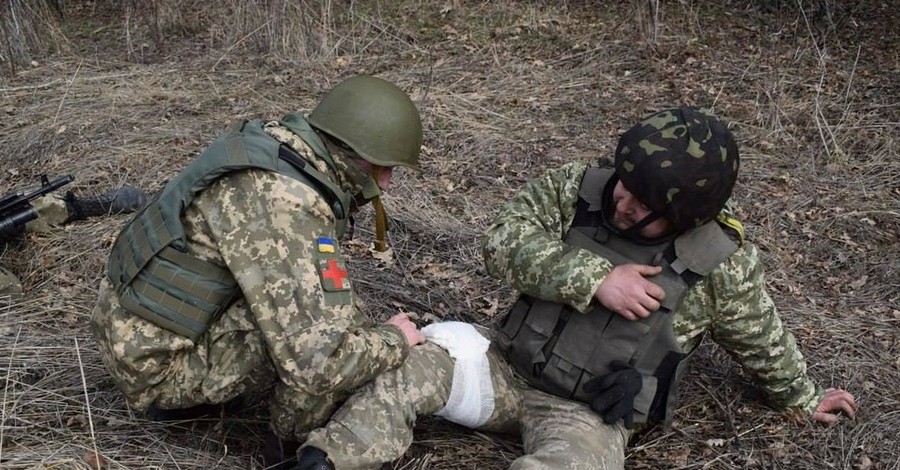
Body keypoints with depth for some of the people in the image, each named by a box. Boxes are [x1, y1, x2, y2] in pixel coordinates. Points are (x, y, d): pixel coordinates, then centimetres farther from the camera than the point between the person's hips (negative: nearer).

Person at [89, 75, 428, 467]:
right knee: (318, 343, -21)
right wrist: (393, 341, -13)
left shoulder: (280, 147, 1)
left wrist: (367, 328, 12)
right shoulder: (286, 210, -28)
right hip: (155, 355, -9)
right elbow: (317, 363, -32)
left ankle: (180, 398, 21)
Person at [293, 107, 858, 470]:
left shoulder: (722, 263, -8)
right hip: (508, 371, 3)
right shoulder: (577, 187, -4)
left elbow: (762, 339, 10)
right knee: (435, 349, -26)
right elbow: (506, 239, -11)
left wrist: (803, 397, 24)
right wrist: (594, 278, -21)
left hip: (590, 417, -3)